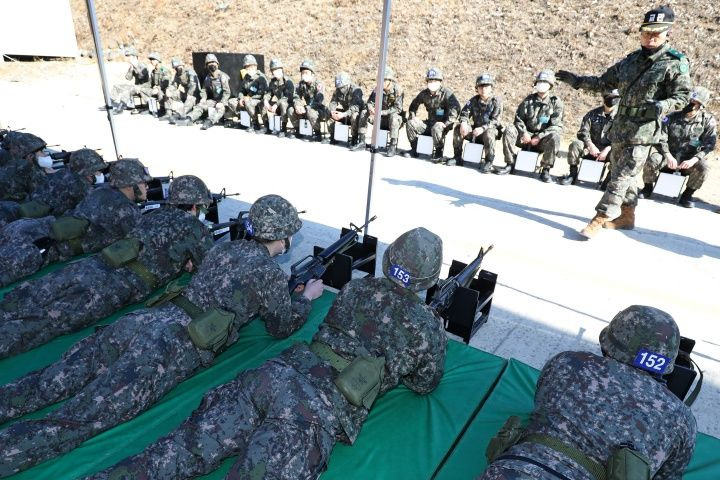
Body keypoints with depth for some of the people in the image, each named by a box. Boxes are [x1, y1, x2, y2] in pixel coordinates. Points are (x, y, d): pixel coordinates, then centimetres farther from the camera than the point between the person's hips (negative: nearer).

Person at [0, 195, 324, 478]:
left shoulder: (223, 248, 21)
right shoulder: (271, 272, 0)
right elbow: (282, 327, 13)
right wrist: (307, 297, 30)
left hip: (142, 320, 7)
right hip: (174, 347, -7)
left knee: (47, 385, 6)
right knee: (73, 421, -12)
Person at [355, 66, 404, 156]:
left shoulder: (397, 90, -17)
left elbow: (398, 108, -25)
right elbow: (370, 102, 1)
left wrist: (381, 112, -33)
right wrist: (371, 109, -25)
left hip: (394, 118, -5)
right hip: (381, 118, 5)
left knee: (394, 116, -38)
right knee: (364, 113, -10)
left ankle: (393, 146, -31)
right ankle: (361, 142, -7)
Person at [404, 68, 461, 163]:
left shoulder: (446, 93, -12)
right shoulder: (424, 93, 5)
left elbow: (456, 108, -23)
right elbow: (414, 104, 23)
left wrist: (447, 123, -29)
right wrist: (412, 117, 7)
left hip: (442, 124, -6)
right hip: (429, 123, 6)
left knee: (436, 128, -39)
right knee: (410, 123, -9)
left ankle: (438, 153, -15)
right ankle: (413, 150, 1)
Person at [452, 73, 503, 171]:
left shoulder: (496, 101, -9)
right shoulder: (474, 100, 4)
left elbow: (495, 120, -18)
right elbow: (464, 113, 1)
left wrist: (483, 128, -34)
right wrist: (463, 123, -23)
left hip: (490, 130, -4)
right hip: (474, 129, 4)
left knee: (488, 133, -39)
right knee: (458, 129, -17)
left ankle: (489, 162, -24)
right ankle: (458, 157, -7)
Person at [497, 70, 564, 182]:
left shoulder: (556, 102, 0)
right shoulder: (529, 100, 8)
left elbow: (556, 126, -9)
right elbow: (519, 118, 4)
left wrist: (539, 137, -20)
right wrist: (524, 132, -15)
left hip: (543, 139, -2)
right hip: (526, 135, 2)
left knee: (555, 137, -35)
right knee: (509, 130, -22)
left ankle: (545, 170, -22)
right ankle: (510, 164, -18)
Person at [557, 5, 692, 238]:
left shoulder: (675, 64, -5)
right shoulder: (630, 61, 13)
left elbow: (682, 96, -7)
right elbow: (604, 82, 20)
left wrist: (661, 106, -27)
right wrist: (577, 81, 11)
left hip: (643, 131, -7)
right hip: (620, 128, 7)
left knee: (622, 176, -11)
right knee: (621, 173, 14)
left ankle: (599, 220, -13)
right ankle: (627, 215, 27)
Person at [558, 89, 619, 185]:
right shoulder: (593, 114, 7)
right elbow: (583, 132, 0)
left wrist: (607, 149, -23)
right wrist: (591, 145, -18)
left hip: (608, 148, -2)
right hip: (592, 146, 2)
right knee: (575, 144, -26)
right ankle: (573, 175, -17)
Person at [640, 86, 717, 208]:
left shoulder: (708, 120, -2)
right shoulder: (673, 117, -2)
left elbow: (709, 144, -7)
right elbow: (660, 138, -6)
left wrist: (694, 160, -25)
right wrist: (668, 156, -23)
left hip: (689, 161, 0)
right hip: (670, 157, 0)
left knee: (704, 166, -31)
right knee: (653, 159, -31)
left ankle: (687, 195, -6)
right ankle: (648, 188, -6)